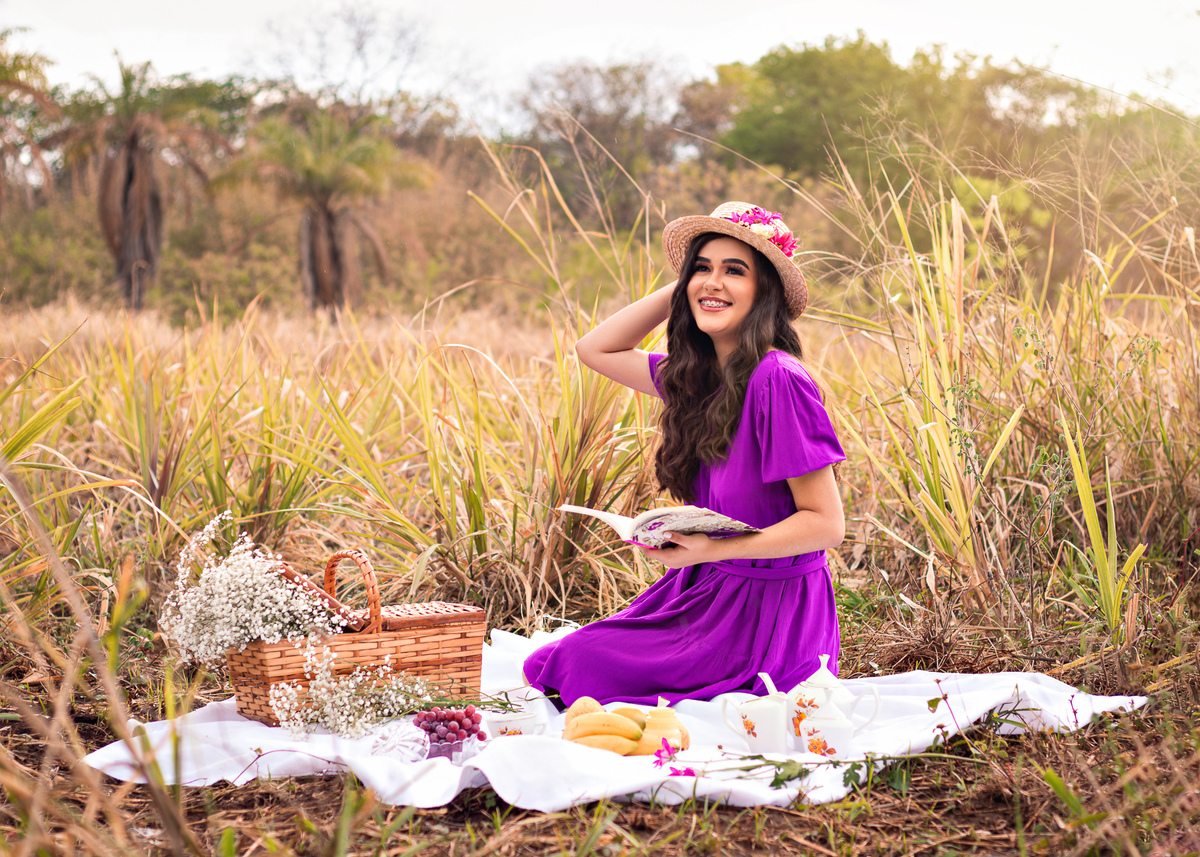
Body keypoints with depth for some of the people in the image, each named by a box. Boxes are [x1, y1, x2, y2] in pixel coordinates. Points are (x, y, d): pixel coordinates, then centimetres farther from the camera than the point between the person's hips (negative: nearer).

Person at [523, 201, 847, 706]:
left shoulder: (777, 381, -20)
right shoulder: (700, 376, 4)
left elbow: (826, 524, -20)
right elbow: (596, 349, 15)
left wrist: (712, 550, -27)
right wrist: (680, 288, 7)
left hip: (768, 614, -8)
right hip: (706, 591, 8)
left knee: (580, 665, -10)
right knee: (547, 666, 7)